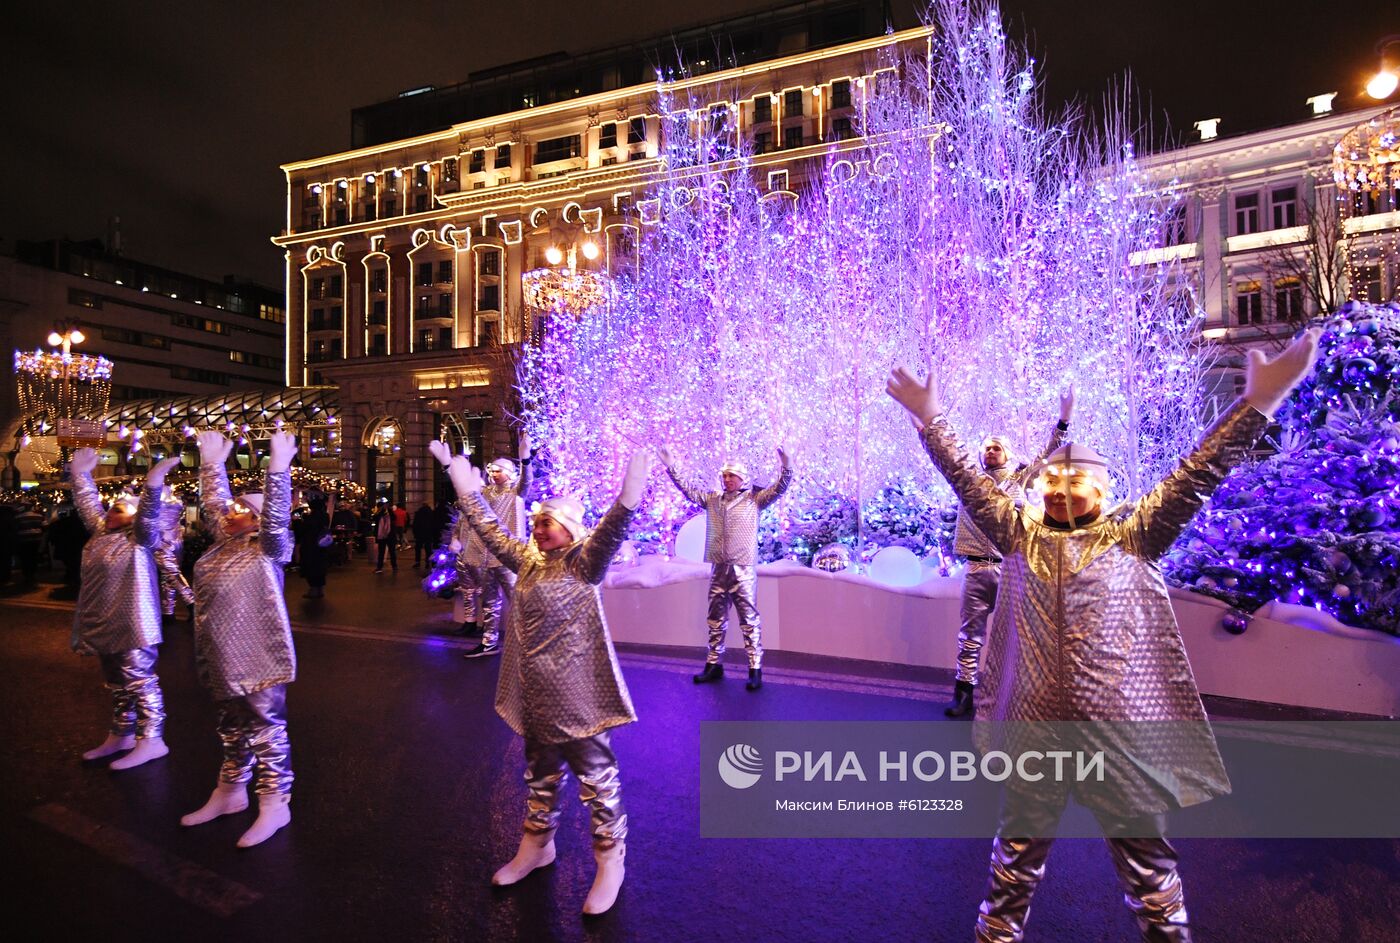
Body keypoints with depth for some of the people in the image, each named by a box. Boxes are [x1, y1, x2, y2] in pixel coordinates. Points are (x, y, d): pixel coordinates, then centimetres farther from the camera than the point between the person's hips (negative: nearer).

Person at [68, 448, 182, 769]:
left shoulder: (139, 536, -8)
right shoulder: (101, 531, 14)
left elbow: (150, 515, -27)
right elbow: (88, 503, 28)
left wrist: (153, 484, -43)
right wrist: (80, 474, 30)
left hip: (131, 625, -9)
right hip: (104, 625, 9)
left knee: (140, 682, -6)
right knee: (117, 684, 18)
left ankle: (151, 741, -1)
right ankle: (120, 736, 30)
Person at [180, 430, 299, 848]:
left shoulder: (268, 547, -12)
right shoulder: (225, 543, 10)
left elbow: (277, 515, -30)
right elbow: (214, 503, 21)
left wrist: (278, 466, -39)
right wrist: (213, 464, 19)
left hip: (258, 660, -8)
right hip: (222, 660, 8)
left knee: (266, 731, 1)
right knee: (232, 728, 22)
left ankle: (275, 805, 12)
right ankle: (231, 791, 38)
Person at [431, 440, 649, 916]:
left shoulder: (584, 562, -13)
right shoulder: (527, 559, 7)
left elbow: (609, 534, -33)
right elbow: (489, 527, 14)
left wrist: (628, 498, -50)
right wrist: (466, 487, 13)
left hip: (577, 695, -7)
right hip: (535, 694, 7)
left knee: (596, 777, 7)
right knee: (540, 773, 24)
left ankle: (610, 861, 24)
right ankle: (536, 845, 43)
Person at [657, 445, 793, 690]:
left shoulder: (754, 499, -1)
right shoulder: (712, 499, 11)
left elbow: (779, 489, -11)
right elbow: (688, 490, 14)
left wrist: (786, 467, -27)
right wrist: (671, 467, 8)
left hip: (744, 569, -5)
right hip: (718, 569, 5)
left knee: (750, 620, 0)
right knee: (716, 620, 14)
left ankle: (755, 669, 7)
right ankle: (714, 665, 26)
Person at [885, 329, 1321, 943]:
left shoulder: (1133, 535, 3)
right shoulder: (1019, 534, 6)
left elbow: (1195, 477, -4)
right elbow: (968, 481, 3)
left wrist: (1255, 404, -12)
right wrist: (930, 419, 0)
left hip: (1121, 733, -1)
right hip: (1031, 731, 2)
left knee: (1145, 858, 17)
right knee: (1017, 853, 19)